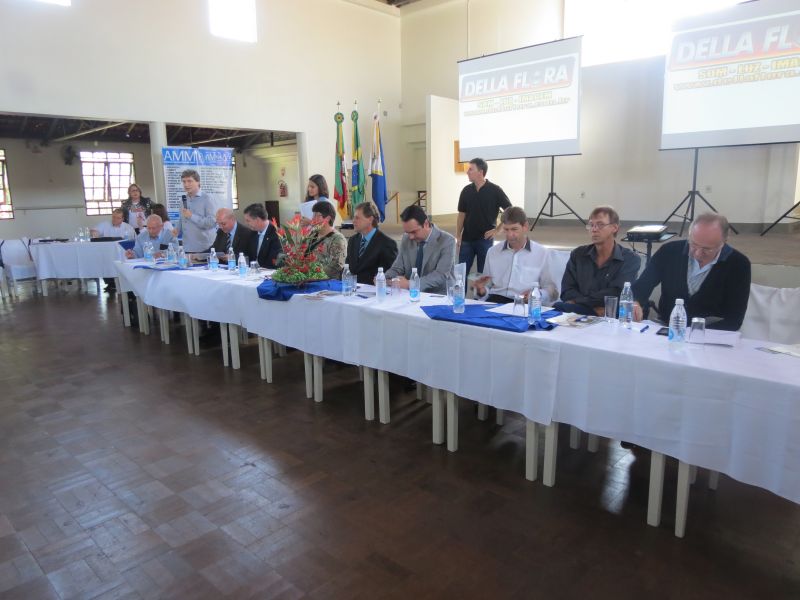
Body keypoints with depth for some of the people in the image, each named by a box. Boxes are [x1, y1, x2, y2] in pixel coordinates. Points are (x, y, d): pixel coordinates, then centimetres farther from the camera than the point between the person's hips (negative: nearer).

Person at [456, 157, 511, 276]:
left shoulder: (495, 190, -7)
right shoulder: (466, 191, 4)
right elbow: (462, 214, 9)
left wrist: (497, 229, -7)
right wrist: (458, 236, 4)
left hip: (485, 239, -3)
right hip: (467, 239, 4)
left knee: (483, 273, 6)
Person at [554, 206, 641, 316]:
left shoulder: (630, 259, 2)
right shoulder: (578, 254, 12)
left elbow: (615, 295, -10)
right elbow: (567, 291, 3)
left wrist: (579, 300, -8)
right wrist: (594, 308, -12)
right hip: (581, 312, 5)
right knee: (558, 307, -31)